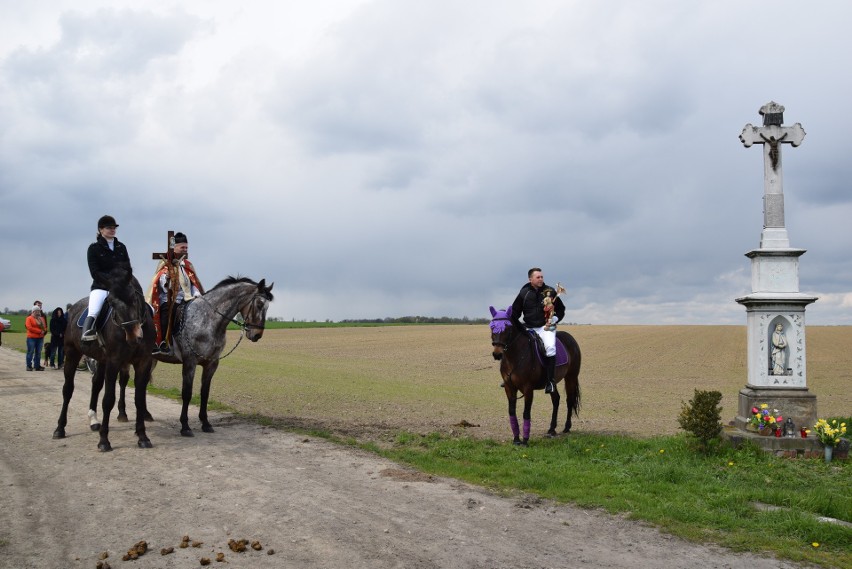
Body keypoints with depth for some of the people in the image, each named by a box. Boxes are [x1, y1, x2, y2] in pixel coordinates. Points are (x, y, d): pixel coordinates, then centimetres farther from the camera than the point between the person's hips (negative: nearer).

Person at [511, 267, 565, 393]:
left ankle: (550, 381, -25)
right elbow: (514, 313, 11)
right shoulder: (524, 293, 3)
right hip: (528, 328, 3)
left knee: (550, 347, -29)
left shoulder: (550, 292, 2)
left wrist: (555, 319, -3)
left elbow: (561, 310, 14)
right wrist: (520, 327, 0)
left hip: (546, 327, -2)